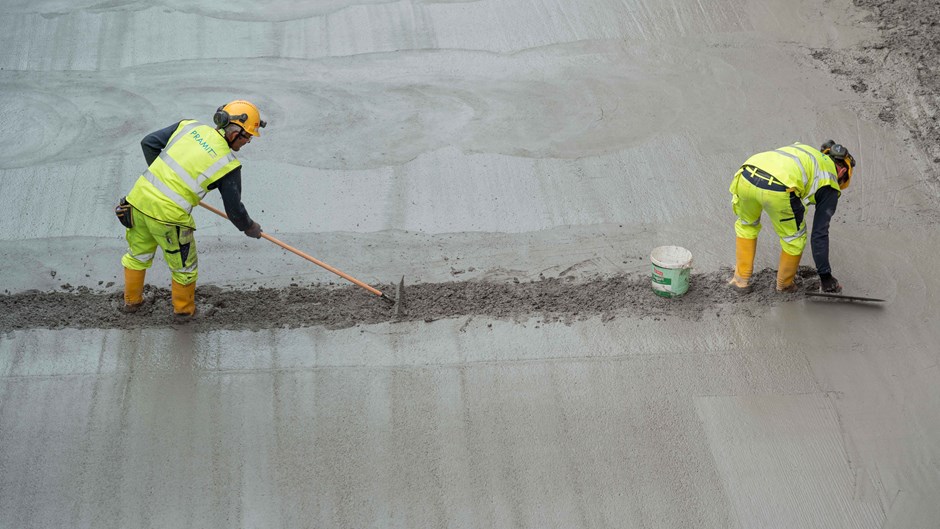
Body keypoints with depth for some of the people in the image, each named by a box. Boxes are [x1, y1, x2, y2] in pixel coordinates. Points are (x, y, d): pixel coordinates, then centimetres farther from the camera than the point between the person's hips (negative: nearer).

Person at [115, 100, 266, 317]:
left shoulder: (190, 127, 3)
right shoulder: (228, 165, -10)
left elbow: (149, 142, 9)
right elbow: (234, 209, -1)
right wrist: (250, 228, 20)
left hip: (140, 197, 6)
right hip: (169, 216, -5)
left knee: (138, 254, 29)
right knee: (184, 266, 21)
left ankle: (131, 300, 47)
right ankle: (184, 308, 41)